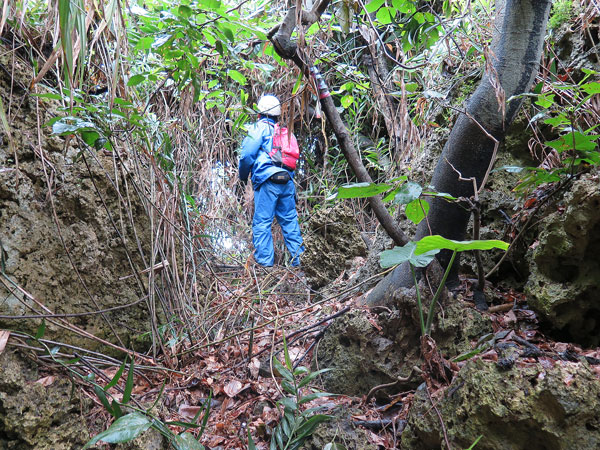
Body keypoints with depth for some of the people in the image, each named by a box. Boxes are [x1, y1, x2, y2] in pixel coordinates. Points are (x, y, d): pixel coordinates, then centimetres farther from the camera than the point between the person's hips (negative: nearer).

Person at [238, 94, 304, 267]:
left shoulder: (260, 127, 1)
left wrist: (243, 176, 8)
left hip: (267, 181, -6)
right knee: (290, 220, 11)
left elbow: (247, 155, -6)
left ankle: (265, 261, -5)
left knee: (261, 222, -3)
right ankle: (299, 258, 13)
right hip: (287, 180, 6)